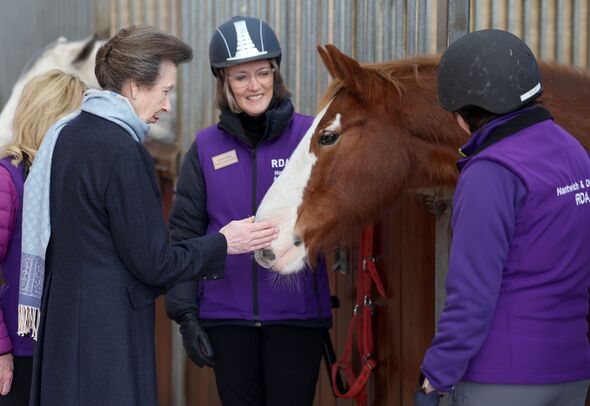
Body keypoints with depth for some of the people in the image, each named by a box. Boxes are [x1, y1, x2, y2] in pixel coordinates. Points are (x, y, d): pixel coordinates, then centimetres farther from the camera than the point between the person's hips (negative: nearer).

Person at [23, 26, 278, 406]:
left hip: (63, 318, 10)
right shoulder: (121, 150, -19)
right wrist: (223, 243, -5)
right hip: (107, 332, -10)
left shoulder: (65, 134, 9)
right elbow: (152, 263, -16)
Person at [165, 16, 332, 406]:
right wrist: (185, 313, 1)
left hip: (296, 312, -2)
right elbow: (184, 235, 6)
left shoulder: (310, 135, -2)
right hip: (226, 314, 2)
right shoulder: (207, 146, 4)